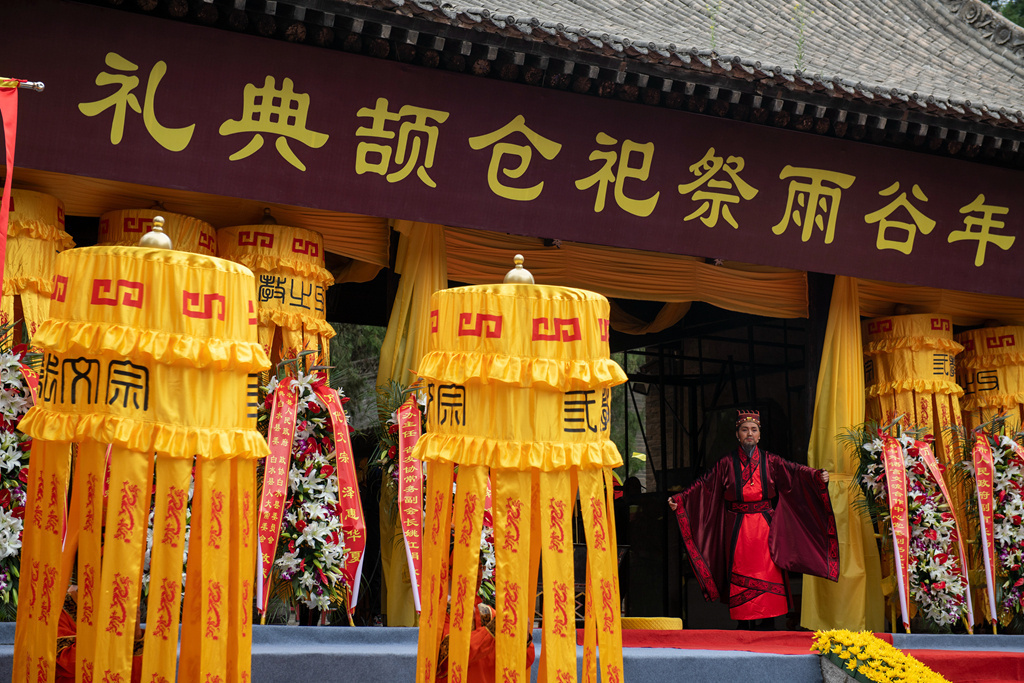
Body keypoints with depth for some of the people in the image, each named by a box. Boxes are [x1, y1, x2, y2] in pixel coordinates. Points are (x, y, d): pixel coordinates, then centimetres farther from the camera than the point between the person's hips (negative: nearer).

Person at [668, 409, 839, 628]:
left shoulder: (769, 461, 5)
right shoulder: (727, 464, 4)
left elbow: (794, 471, -8)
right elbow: (704, 484, -1)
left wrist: (817, 476, -27)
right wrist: (679, 499, -13)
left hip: (765, 530, 0)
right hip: (738, 531, 0)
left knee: (768, 576, -5)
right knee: (740, 579, -1)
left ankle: (768, 624, 1)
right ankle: (744, 626, 4)